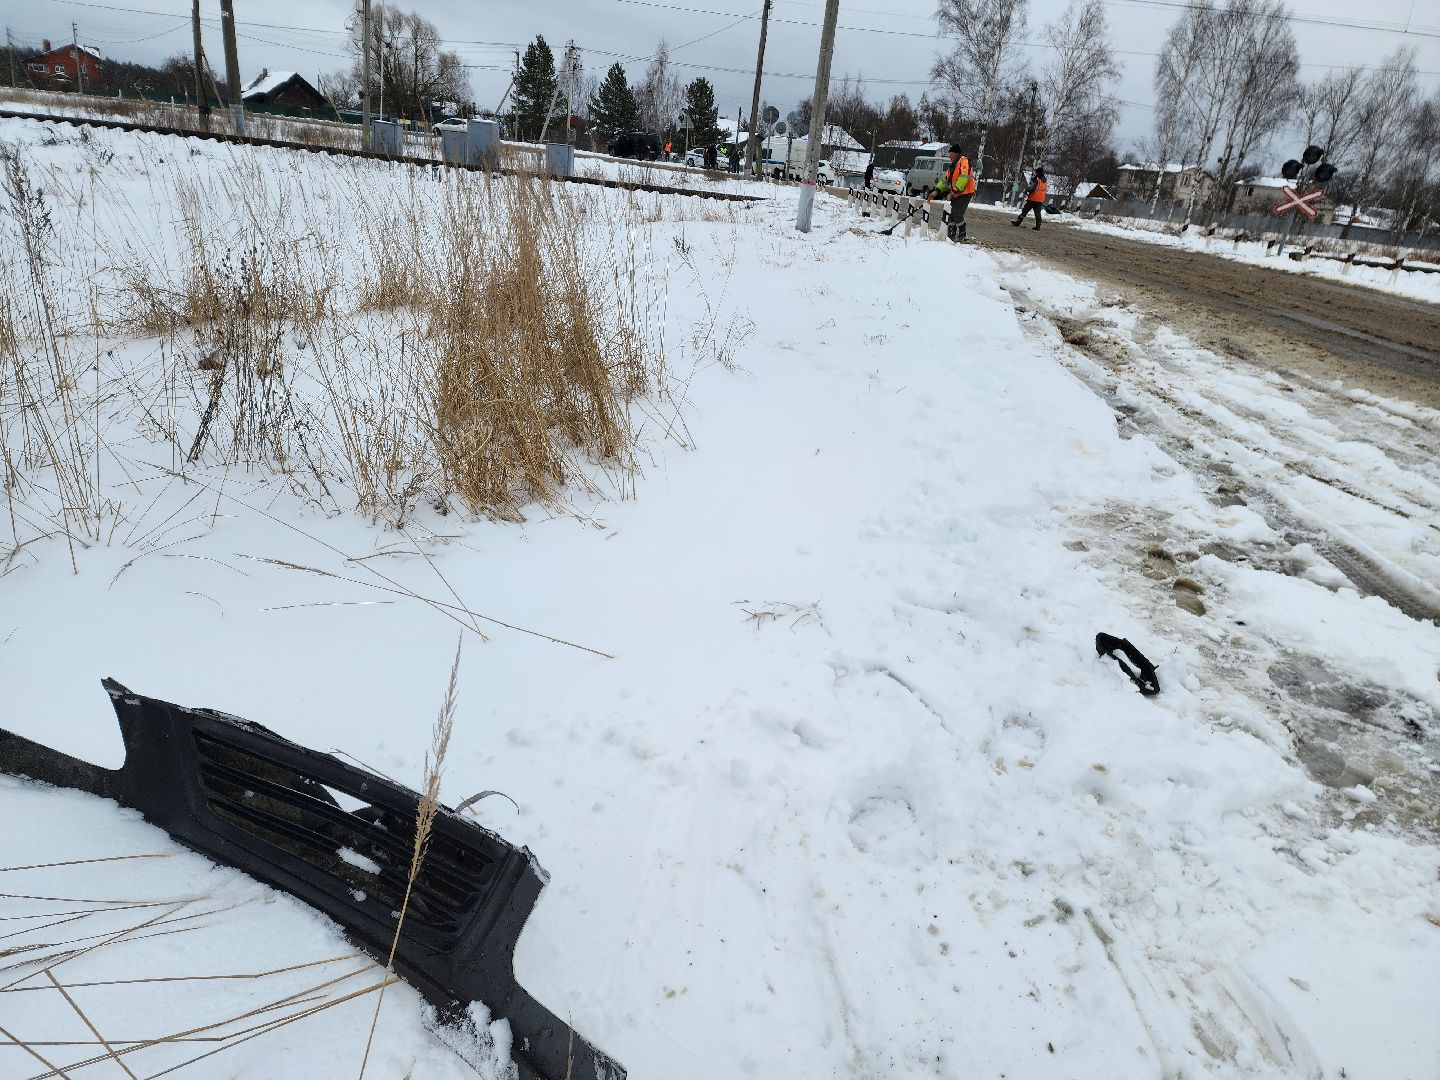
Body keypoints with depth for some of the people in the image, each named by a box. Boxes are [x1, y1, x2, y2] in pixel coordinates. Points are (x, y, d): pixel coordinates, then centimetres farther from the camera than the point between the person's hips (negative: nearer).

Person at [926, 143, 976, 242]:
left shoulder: (964, 161, -11)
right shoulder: (953, 165, 19)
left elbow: (964, 178, -22)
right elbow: (946, 179, 18)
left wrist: (953, 191, -25)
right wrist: (937, 191, 6)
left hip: (965, 193, -9)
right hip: (956, 194, 9)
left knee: (957, 214, -15)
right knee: (952, 214, 7)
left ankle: (961, 237, -6)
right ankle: (952, 237, 13)